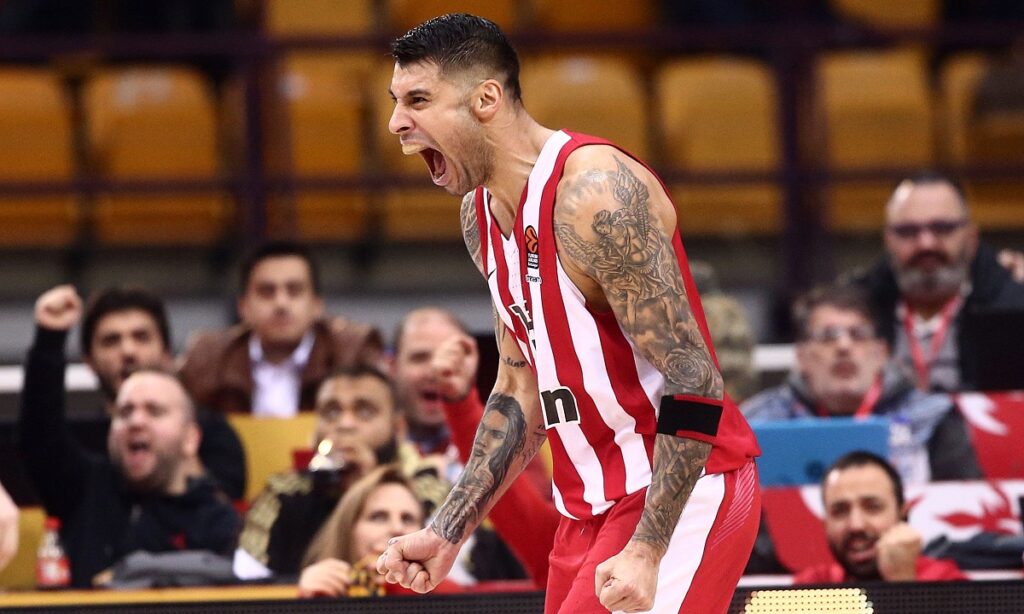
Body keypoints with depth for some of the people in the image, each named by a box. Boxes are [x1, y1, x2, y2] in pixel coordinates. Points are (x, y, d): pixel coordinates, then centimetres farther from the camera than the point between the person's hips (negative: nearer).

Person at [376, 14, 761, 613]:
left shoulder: (597, 193, -20)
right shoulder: (482, 214, 9)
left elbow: (694, 382, -23)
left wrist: (646, 552, -27)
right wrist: (448, 532, 12)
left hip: (680, 497, -9)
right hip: (594, 510, 9)